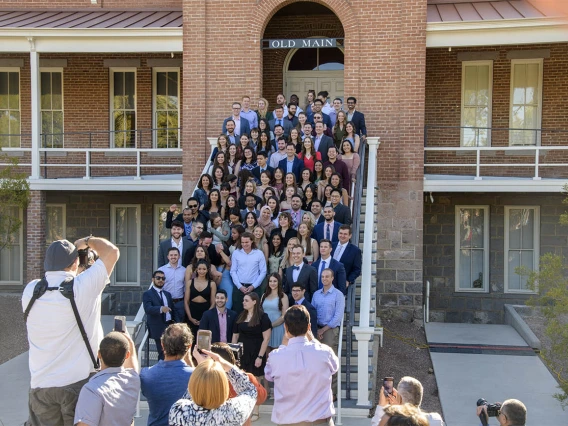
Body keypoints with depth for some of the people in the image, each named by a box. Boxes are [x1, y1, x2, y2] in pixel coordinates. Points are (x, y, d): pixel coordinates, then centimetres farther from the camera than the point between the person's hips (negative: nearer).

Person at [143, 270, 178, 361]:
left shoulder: (167, 294, 20)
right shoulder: (147, 294, -3)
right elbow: (148, 309, -20)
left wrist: (176, 322, 4)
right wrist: (160, 309, -38)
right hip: (159, 328, -7)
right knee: (163, 353, -10)